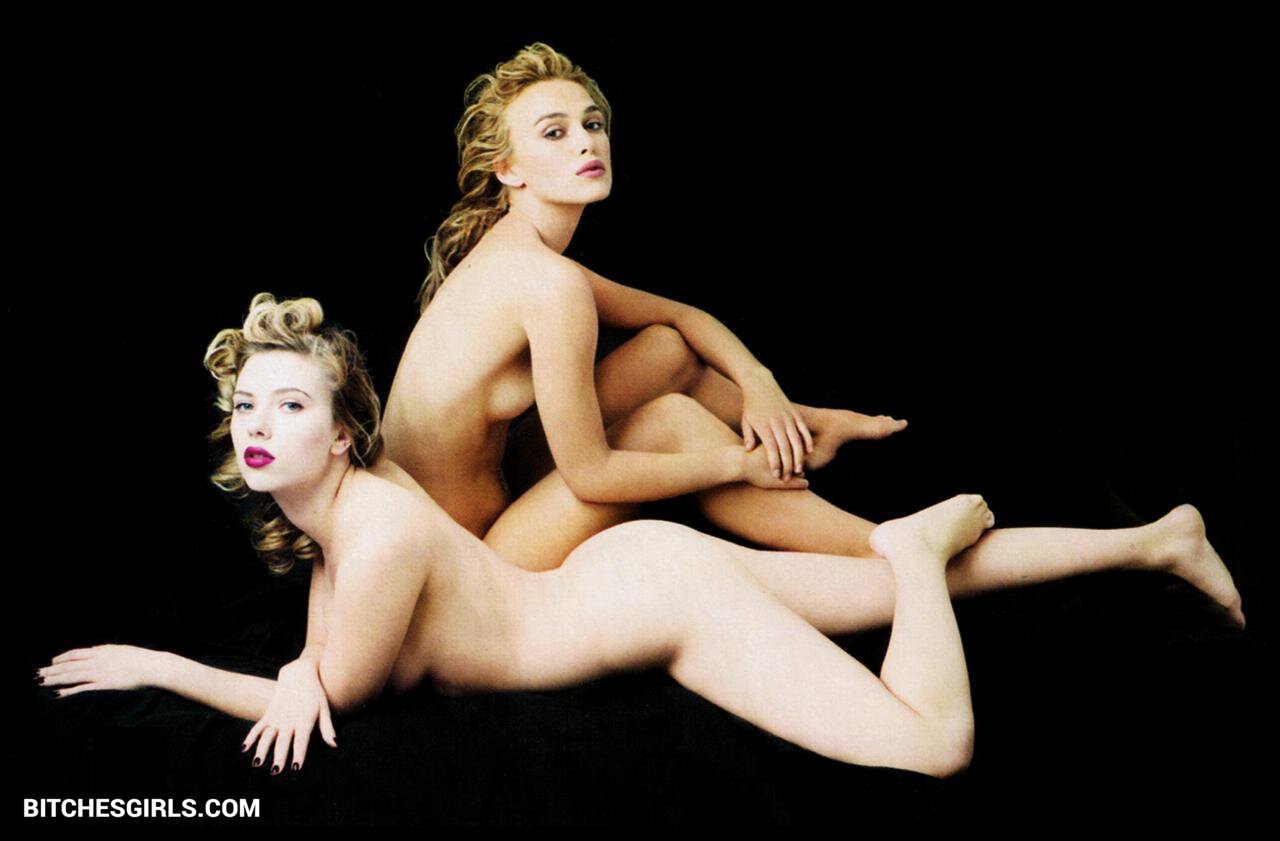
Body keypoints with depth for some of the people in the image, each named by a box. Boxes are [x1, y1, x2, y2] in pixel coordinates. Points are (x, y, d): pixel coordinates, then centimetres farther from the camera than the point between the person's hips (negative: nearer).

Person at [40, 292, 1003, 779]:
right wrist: (306, 668, -16)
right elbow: (319, 651, 10)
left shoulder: (382, 538, -30)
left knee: (938, 747, -13)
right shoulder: (340, 487, -4)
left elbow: (336, 694, -16)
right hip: (625, 566, 8)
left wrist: (152, 666, -12)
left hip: (663, 592, -8)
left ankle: (921, 540, 4)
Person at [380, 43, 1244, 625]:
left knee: (676, 347, 7)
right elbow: (591, 476, -20)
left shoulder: (510, 255, 7)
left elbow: (679, 313, 16)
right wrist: (736, 462, -8)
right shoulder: (550, 283, -23)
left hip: (481, 512, 9)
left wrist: (760, 392, 0)